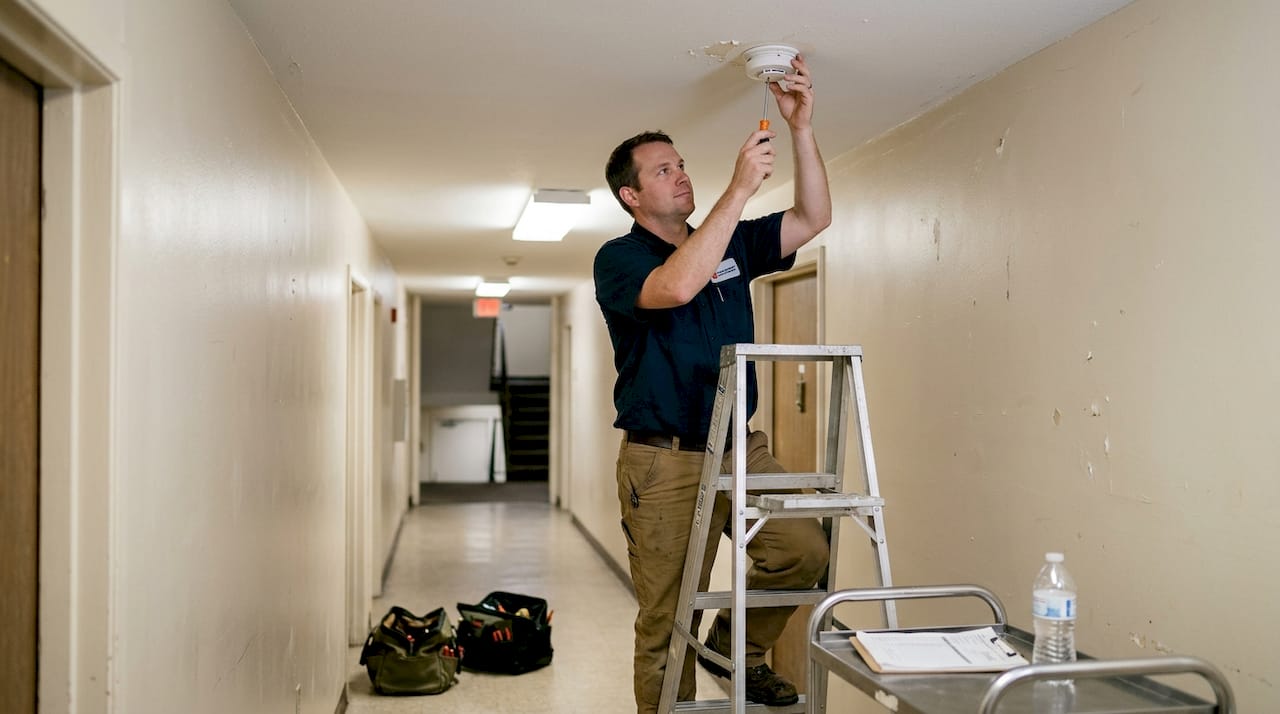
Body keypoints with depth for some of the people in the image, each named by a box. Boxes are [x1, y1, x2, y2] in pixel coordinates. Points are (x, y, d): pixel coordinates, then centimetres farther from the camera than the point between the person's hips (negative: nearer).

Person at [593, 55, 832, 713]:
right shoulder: (618, 259, -5)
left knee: (804, 551, -11)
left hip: (741, 448, 5)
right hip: (665, 461, -5)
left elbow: (813, 218, 5)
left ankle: (735, 644, 15)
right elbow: (674, 286, -27)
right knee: (666, 622, 0)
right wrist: (741, 187, -26)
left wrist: (801, 127, -7)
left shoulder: (732, 244, 13)